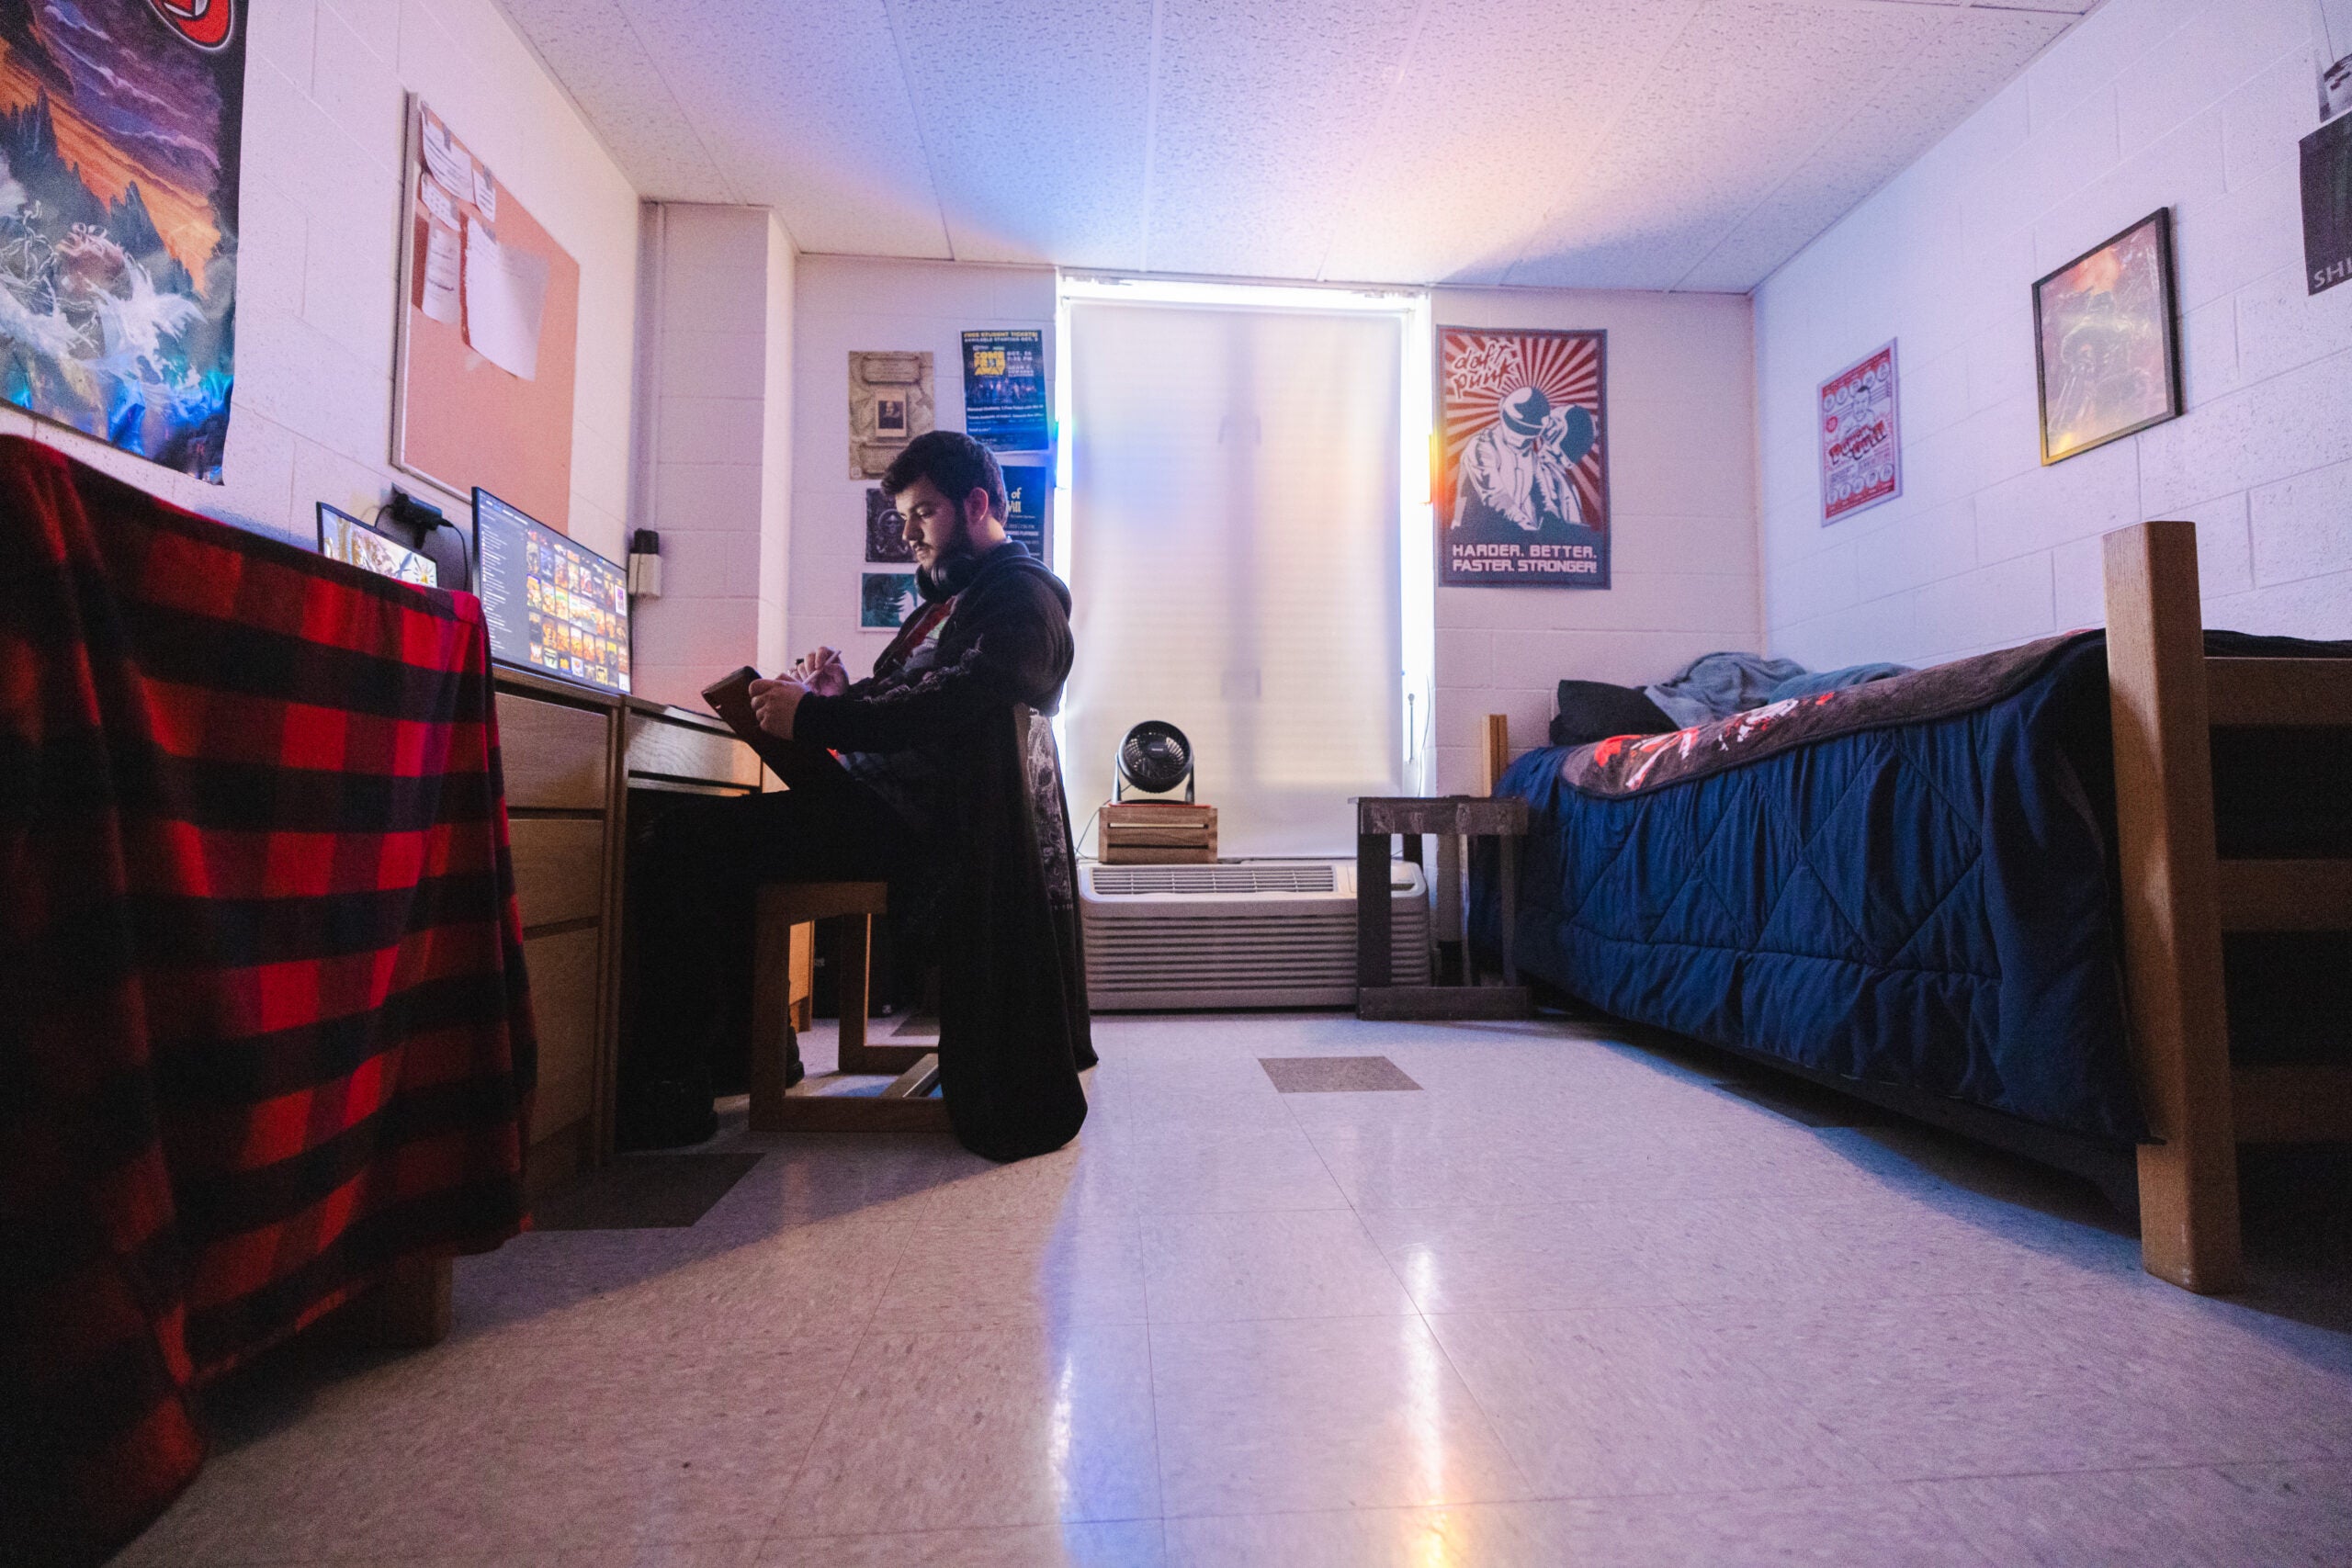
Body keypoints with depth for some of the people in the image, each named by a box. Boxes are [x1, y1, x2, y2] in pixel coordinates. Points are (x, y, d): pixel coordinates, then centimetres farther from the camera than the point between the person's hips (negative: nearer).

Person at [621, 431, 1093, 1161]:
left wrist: (814, 715, -22)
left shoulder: (1022, 592, -5)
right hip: (882, 802, 10)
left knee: (684, 846, -18)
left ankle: (666, 1092, -7)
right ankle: (747, 1053, 17)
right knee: (696, 835, 14)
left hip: (912, 821, -10)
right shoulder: (952, 595, 25)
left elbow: (950, 703, -22)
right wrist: (845, 695, 1)